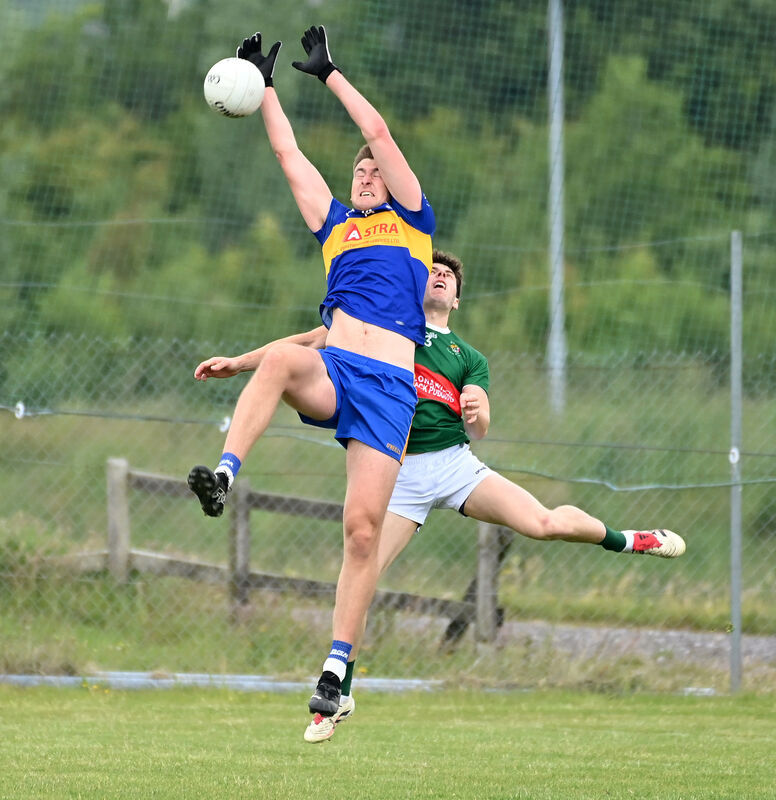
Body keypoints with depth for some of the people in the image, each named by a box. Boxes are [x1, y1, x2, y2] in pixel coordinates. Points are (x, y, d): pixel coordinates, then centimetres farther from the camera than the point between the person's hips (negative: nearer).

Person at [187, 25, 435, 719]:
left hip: (389, 387, -2)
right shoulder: (335, 224, 27)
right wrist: (263, 85, 29)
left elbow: (379, 133, 10)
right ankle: (224, 474, -50)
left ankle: (337, 668, -5)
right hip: (332, 371, 2)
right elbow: (288, 152, 29)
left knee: (364, 528, -11)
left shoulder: (410, 219, 18)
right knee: (283, 358, -36)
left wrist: (330, 73, 15)